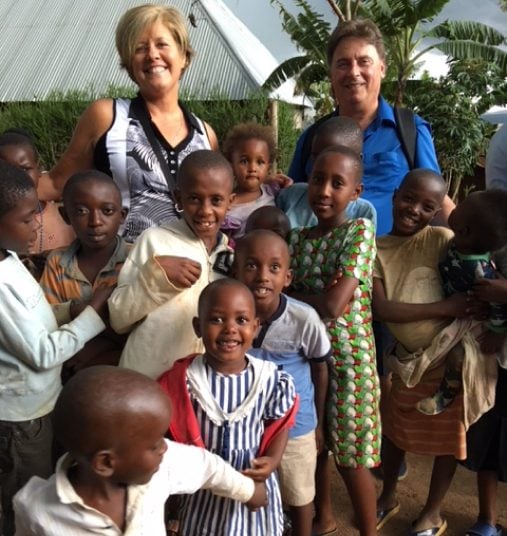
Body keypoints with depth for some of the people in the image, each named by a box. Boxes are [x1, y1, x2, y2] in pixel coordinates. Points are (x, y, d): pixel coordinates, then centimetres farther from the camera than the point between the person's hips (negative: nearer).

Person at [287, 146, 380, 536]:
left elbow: (334, 304, -20)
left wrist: (288, 295, -9)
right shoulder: (298, 237, 5)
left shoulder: (361, 231, -13)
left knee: (351, 454, 6)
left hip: (348, 356, -5)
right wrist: (319, 298, -15)